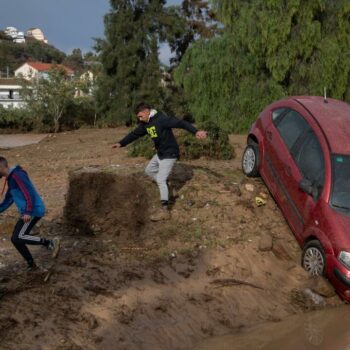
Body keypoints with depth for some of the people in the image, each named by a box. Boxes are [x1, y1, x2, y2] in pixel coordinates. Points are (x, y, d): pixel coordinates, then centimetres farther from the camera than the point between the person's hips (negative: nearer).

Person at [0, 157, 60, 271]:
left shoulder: (17, 175, -12)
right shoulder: (11, 179, 19)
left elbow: (29, 192, -22)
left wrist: (28, 212, -28)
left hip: (34, 211, -10)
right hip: (28, 212, 10)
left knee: (17, 238, -16)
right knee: (16, 239, 10)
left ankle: (50, 243, -12)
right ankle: (31, 264, 19)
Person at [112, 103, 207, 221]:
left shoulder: (161, 119, -23)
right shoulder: (145, 124, 5)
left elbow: (180, 123, -31)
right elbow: (134, 134, 17)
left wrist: (196, 131, -44)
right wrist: (121, 143, 15)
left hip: (169, 154, -9)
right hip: (159, 153, 9)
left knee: (161, 180, -13)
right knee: (149, 170, 22)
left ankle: (164, 210, -10)